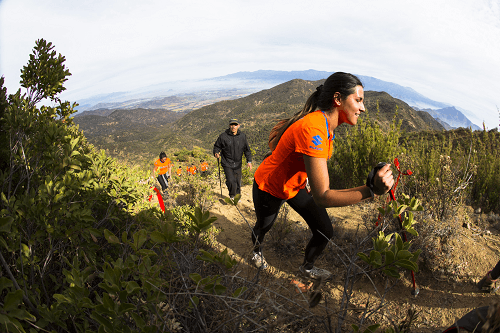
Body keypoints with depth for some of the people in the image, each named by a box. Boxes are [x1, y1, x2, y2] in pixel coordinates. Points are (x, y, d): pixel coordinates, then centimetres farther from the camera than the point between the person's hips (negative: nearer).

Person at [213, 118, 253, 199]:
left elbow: (247, 149, 6)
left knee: (238, 182, 11)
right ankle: (232, 196, 13)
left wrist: (249, 161, -4)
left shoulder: (242, 136, 0)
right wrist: (216, 153, -16)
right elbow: (217, 146, 5)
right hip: (227, 163, -3)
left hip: (238, 164, 3)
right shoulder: (223, 136, -7)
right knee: (231, 181, -14)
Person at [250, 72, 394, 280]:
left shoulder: (326, 123, -11)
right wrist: (371, 190, -52)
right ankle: (257, 251, 60)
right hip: (270, 188, -7)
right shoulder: (313, 130, -41)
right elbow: (322, 197, -45)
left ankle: (307, 268, 37)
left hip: (296, 185, 7)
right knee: (263, 227, 23)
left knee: (325, 232, 6)